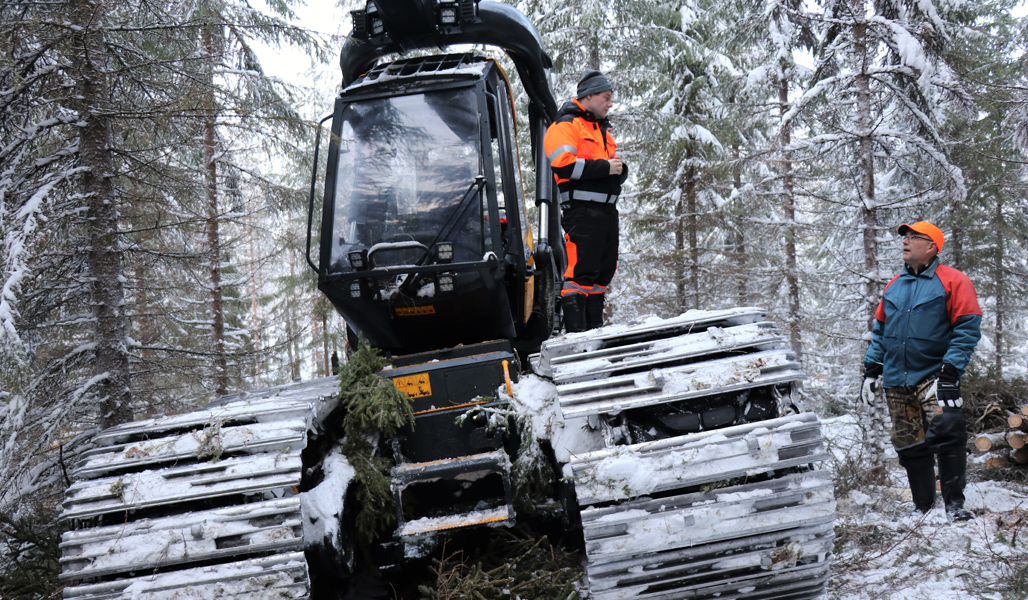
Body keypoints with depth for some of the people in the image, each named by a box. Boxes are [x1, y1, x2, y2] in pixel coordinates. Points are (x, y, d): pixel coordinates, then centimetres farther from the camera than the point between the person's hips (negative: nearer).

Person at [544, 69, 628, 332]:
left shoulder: (601, 129, 25)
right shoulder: (565, 125, -4)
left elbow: (616, 169, 26)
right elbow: (564, 165, -19)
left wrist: (620, 168, 1)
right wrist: (605, 167, -16)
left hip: (607, 209, 9)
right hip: (582, 210, -9)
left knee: (604, 271, 12)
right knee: (581, 271, -12)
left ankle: (594, 328, 19)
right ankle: (575, 333, -12)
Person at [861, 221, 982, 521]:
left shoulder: (953, 282, -4)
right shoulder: (894, 286, 15)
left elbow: (968, 328, -9)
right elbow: (880, 329, 22)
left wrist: (950, 372, -18)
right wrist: (872, 368, 12)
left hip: (932, 376, -5)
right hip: (896, 381, 6)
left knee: (947, 431, -22)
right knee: (909, 446, 6)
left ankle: (954, 503, -14)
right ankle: (923, 507, 16)